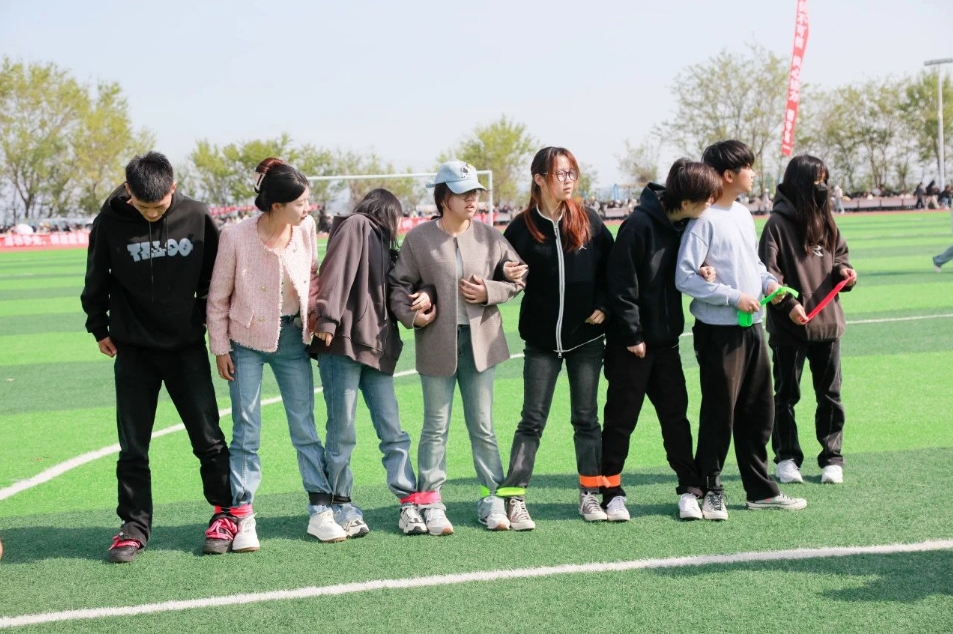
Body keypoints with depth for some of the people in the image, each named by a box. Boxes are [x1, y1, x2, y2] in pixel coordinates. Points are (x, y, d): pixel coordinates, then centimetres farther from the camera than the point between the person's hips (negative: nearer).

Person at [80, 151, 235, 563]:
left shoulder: (196, 217, -8)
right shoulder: (110, 221, -9)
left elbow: (214, 275, 5)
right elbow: (96, 282, 5)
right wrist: (99, 327, 6)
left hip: (187, 345, 0)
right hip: (133, 348, 0)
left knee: (207, 436, 4)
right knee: (133, 445, 4)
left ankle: (225, 514, 18)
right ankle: (134, 526, 15)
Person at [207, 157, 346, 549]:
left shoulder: (306, 228, -8)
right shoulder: (236, 237, -18)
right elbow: (218, 298, -7)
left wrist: (314, 311, -4)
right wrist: (220, 348, -4)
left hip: (293, 336, 3)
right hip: (248, 340, -3)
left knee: (305, 427, 7)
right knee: (247, 432, 2)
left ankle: (320, 511, 13)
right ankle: (243, 519, 9)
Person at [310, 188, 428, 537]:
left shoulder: (381, 241, 24)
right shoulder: (355, 225, 0)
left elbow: (387, 294, 19)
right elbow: (335, 272, -13)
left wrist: (412, 306, 0)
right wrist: (327, 318, -23)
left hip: (376, 347, 8)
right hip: (344, 343, -8)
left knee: (392, 431, 3)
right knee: (342, 432, -2)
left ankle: (410, 504, 4)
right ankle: (341, 506, 7)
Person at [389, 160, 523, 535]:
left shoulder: (489, 237, 3)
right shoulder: (418, 238, -4)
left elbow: (517, 277, 9)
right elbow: (399, 284, 1)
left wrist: (489, 292, -7)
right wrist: (410, 315, -15)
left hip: (480, 341, 2)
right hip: (437, 343, -2)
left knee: (483, 425, 9)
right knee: (436, 426, 5)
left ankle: (493, 500, 16)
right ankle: (431, 503, 11)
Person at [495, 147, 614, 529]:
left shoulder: (588, 221, 0)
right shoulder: (523, 227, -5)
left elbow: (613, 264, 8)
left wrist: (603, 304, -1)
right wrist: (509, 276, -21)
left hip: (586, 336, 2)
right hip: (541, 341, -2)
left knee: (586, 417, 8)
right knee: (532, 420, -2)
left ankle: (590, 494, 17)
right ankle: (514, 499, -1)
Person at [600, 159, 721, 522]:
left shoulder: (684, 226, 5)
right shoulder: (639, 225, -18)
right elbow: (622, 282, -18)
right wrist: (632, 334, -17)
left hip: (666, 339, 7)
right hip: (631, 342, -7)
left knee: (675, 414, 9)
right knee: (621, 418, 3)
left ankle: (690, 488, 15)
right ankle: (612, 492, 14)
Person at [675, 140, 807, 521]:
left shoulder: (744, 214, 12)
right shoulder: (704, 220, -14)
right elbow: (685, 278, -18)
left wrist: (767, 282, 3)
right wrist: (734, 297, -17)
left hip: (752, 328, 8)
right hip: (719, 331, -8)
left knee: (759, 413, 13)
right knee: (720, 414, -1)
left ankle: (761, 490, 23)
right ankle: (710, 491, 11)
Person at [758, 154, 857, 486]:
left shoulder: (825, 220, 8)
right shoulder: (778, 223, -9)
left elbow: (840, 255, 19)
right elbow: (768, 272, -13)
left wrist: (844, 272, -3)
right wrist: (788, 304, -23)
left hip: (827, 322, 5)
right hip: (789, 326, -5)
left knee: (830, 393, 9)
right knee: (786, 394, 7)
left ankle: (832, 457, 17)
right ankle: (787, 457, 17)